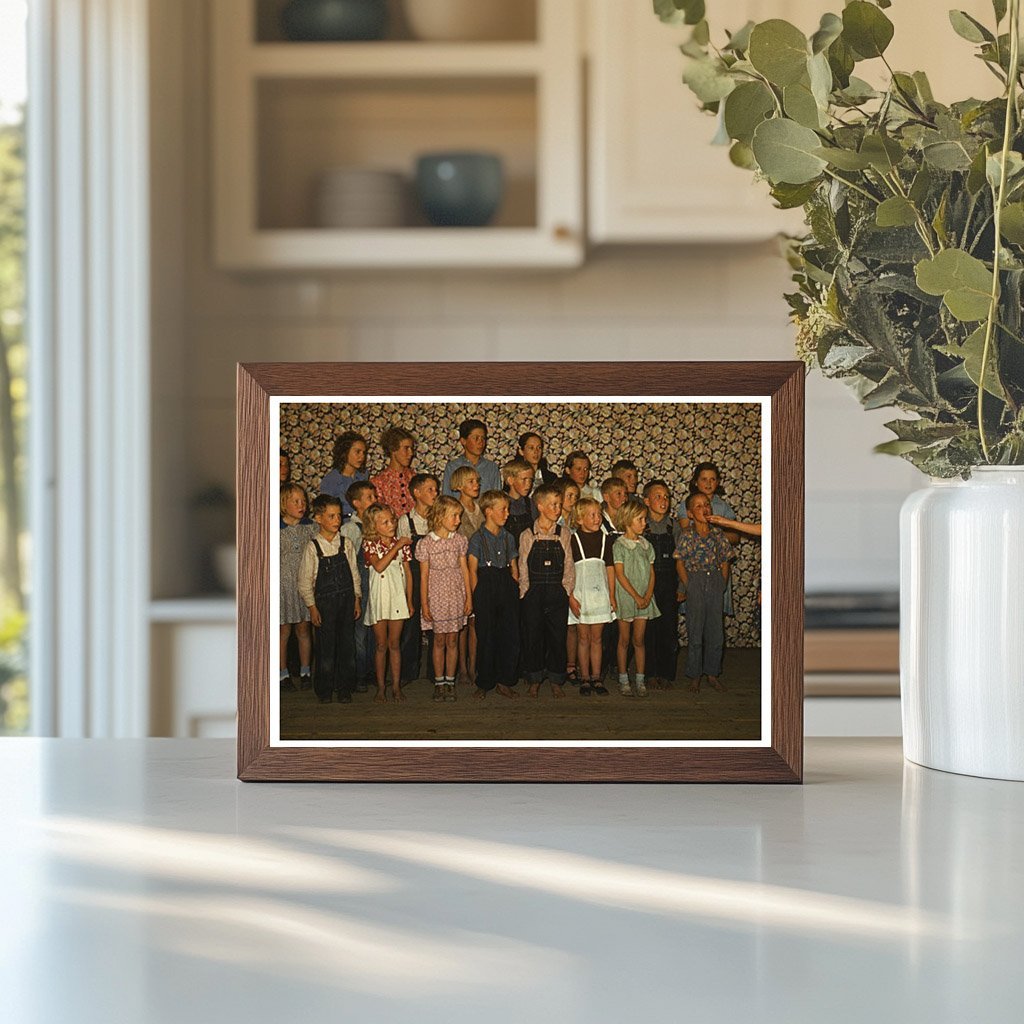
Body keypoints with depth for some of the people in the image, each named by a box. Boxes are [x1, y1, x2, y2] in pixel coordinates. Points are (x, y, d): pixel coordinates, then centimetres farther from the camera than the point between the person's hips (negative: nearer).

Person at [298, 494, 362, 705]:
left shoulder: (345, 544, 2)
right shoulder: (313, 547, -7)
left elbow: (354, 572, 10)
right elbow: (304, 580, -5)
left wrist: (357, 598, 7)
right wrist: (312, 606, -7)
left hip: (346, 600, 3)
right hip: (324, 602, -3)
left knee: (347, 645, 7)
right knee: (325, 646, 3)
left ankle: (344, 688, 18)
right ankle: (324, 690, 15)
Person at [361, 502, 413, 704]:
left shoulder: (401, 543, 3)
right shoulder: (370, 544, -4)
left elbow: (408, 572, 9)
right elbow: (379, 566, -21)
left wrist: (409, 600, 8)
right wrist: (396, 547, -19)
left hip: (398, 596, 2)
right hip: (379, 597, -2)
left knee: (395, 644, 5)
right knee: (381, 645, 4)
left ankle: (396, 687, 11)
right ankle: (380, 688, 11)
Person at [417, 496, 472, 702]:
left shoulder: (460, 541, 2)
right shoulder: (426, 544, -6)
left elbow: (465, 570, 6)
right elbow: (424, 576, -3)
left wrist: (469, 598, 4)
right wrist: (424, 604, -4)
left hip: (456, 596, 2)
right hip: (436, 597, -2)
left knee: (453, 640, 5)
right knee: (439, 640, 5)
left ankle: (450, 682, 13)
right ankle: (439, 683, 15)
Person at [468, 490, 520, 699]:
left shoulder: (508, 538, 12)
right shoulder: (477, 538, -2)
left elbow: (514, 568, 15)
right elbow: (473, 570, -4)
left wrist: (515, 590, 5)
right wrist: (476, 596, -9)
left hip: (507, 585, 4)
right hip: (485, 586, -4)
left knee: (510, 635, 0)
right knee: (486, 637, 0)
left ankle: (504, 681, 10)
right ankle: (484, 683, 10)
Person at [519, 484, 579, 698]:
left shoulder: (563, 534, 6)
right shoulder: (527, 536, 0)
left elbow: (569, 566, 6)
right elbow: (523, 569, 1)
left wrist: (569, 593, 0)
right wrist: (525, 593, -4)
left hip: (557, 592, 2)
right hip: (533, 594, -1)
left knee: (558, 638, 3)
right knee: (533, 638, 2)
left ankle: (556, 682, 13)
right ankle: (534, 681, 14)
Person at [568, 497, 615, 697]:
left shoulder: (606, 540, 6)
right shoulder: (573, 540, -3)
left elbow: (610, 568, 8)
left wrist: (612, 595, 5)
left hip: (600, 592, 2)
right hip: (581, 592, -2)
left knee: (596, 637, 6)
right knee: (584, 637, 3)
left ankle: (596, 678, 10)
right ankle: (585, 679, 10)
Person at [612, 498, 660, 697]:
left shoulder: (646, 545, 9)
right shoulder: (619, 545, -6)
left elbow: (651, 573, 8)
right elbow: (620, 574, -11)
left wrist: (647, 596, -6)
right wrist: (636, 596, -14)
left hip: (644, 598, 4)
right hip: (625, 597, -4)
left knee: (639, 640, 6)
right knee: (625, 640, 4)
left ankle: (640, 680, 9)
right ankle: (623, 680, 10)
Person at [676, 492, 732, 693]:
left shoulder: (717, 533, 4)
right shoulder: (686, 535, -5)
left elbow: (724, 561, 9)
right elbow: (680, 563, -3)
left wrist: (722, 584, 2)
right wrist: (688, 586, -8)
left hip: (715, 581, 3)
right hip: (695, 582, -3)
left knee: (716, 631, 6)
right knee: (695, 633, 1)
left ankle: (713, 673, 19)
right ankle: (695, 677, 9)